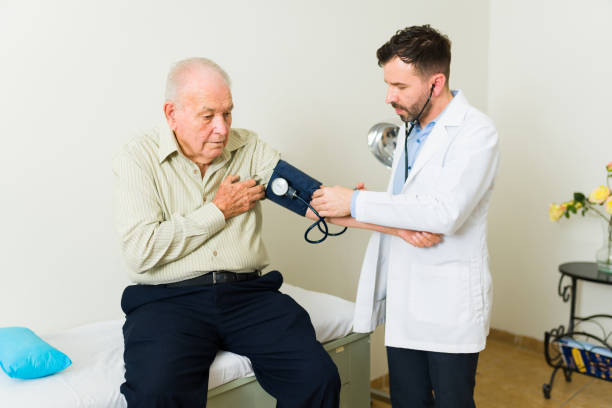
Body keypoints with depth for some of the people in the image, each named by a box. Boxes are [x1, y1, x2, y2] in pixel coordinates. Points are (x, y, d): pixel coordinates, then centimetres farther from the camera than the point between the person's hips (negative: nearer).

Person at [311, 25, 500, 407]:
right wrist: (361, 216, -2)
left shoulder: (475, 131, -14)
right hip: (404, 303, 7)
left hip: (449, 305, -7)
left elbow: (445, 212, -26)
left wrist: (358, 203, -22)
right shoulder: (409, 129, 13)